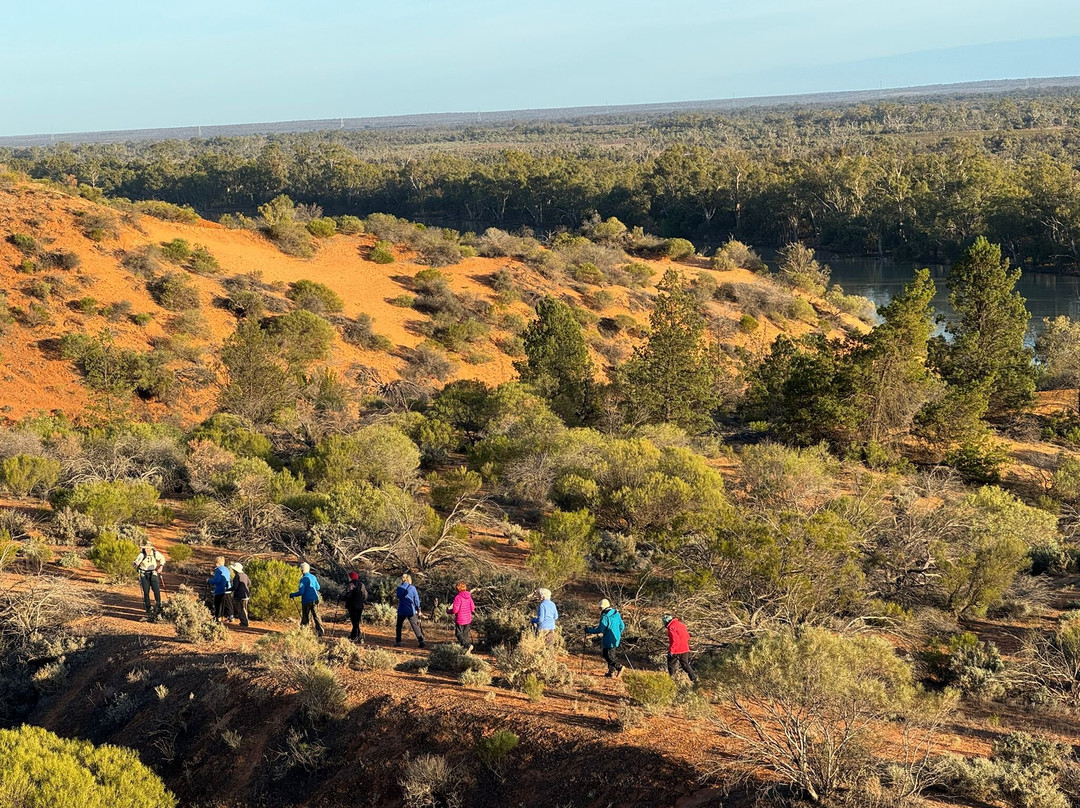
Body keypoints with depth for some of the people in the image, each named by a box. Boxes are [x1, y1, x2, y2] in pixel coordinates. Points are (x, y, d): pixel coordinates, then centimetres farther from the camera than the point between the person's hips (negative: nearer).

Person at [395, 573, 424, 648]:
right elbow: (416, 599, -1)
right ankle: (421, 640, -4)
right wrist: (418, 609, 8)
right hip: (411, 611, -1)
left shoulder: (399, 588, -3)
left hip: (401, 611, 1)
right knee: (415, 626, 4)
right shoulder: (412, 588, -7)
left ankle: (398, 641, 12)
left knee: (399, 626, 16)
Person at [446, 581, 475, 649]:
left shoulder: (458, 597, -19)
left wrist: (448, 611, -3)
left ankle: (468, 645, -16)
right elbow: (472, 608, 5)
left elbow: (455, 610, -22)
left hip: (460, 620, -6)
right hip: (468, 620, 6)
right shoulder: (469, 597, 1)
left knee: (459, 634, 3)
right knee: (465, 634, 17)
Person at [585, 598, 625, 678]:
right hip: (616, 640, 8)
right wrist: (619, 635, 26)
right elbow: (621, 626, 11)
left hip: (608, 641, -8)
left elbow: (600, 630, -18)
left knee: (608, 657, 2)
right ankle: (611, 672, 22)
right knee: (611, 656, 18)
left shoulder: (605, 617, -19)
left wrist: (589, 630, -8)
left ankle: (618, 667, -12)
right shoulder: (617, 614, 4)